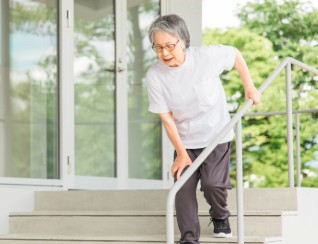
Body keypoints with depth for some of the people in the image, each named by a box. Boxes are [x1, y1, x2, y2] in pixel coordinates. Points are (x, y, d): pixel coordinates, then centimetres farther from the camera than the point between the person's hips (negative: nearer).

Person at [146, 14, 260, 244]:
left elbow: (235, 54, 1)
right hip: (185, 140, 2)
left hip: (216, 135, -2)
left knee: (213, 183, -14)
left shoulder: (207, 56, -20)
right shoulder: (154, 75, -16)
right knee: (183, 188, -9)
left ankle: (220, 217, 18)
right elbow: (166, 117, -11)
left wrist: (249, 87, 1)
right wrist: (181, 153, -9)